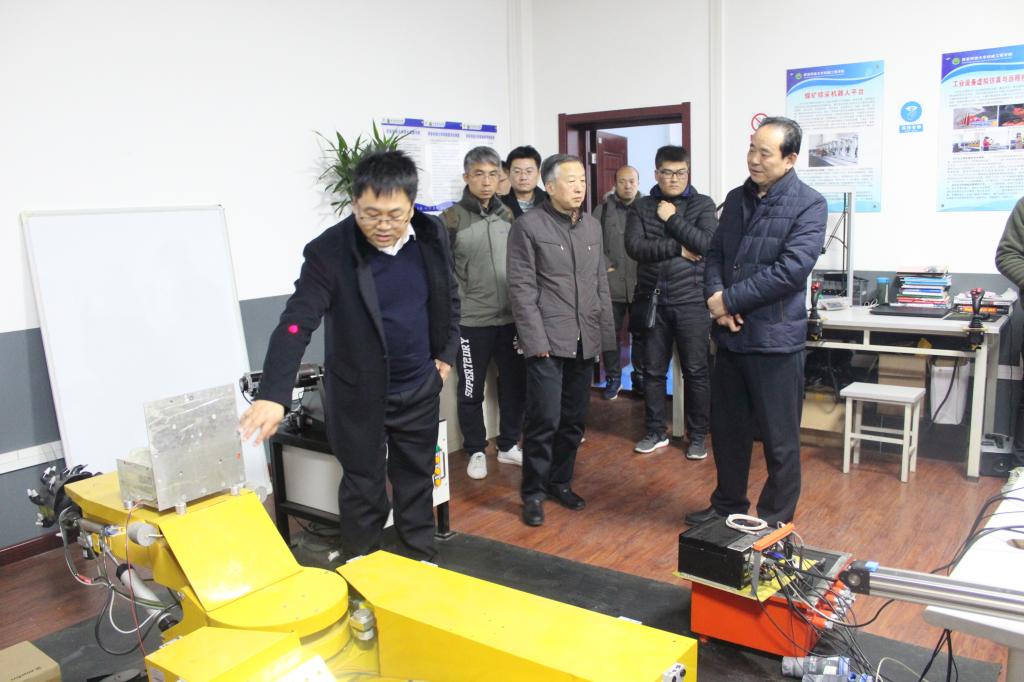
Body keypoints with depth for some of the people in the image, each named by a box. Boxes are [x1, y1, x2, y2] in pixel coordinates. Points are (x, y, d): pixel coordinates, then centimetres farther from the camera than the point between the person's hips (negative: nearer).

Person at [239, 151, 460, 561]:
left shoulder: (432, 235, -7)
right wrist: (274, 395, -39)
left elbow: (448, 296, 9)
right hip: (359, 394, -3)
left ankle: (421, 561, 38)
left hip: (419, 389, 4)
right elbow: (296, 323, -29)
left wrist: (446, 355, 7)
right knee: (363, 487, 11)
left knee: (417, 480, 18)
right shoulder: (328, 252, -21)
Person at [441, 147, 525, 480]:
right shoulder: (452, 219, -6)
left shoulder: (509, 216, 8)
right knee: (471, 390, 7)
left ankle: (508, 445, 30)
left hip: (510, 318, 4)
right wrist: (456, 304, -7)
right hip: (471, 321, -4)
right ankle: (476, 451, 24)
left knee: (515, 384, 12)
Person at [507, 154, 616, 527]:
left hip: (584, 341, 6)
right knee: (545, 419, -5)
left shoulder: (592, 226, 13)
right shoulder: (528, 226, -4)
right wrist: (536, 340, -13)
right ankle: (533, 492, 11)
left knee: (574, 419, 11)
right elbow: (522, 288, -8)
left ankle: (560, 481, 27)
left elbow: (601, 283, 16)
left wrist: (606, 334, 11)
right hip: (548, 341, -5)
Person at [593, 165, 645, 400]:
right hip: (612, 283, 0)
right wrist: (605, 265, -6)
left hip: (642, 283, 0)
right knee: (611, 332, 6)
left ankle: (640, 376, 22)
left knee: (641, 333, 8)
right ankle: (613, 377, 18)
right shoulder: (603, 210, 6)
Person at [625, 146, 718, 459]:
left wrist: (673, 220, -11)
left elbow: (710, 244, -14)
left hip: (691, 302, -2)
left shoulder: (703, 205, 2)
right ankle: (656, 431, 25)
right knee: (653, 371, 10)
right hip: (653, 302, 2)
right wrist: (678, 249, -13)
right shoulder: (641, 207, 6)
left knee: (696, 372, 4)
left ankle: (698, 435, 18)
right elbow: (634, 247, -10)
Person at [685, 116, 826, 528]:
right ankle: (728, 506, 36)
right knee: (726, 428, 18)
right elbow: (715, 254, 10)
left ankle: (776, 520, 23)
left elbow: (791, 270, -19)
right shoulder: (737, 199, 11)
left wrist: (729, 300, -15)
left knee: (779, 439, 6)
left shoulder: (808, 205, -9)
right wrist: (715, 296, -10)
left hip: (775, 338, -6)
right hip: (730, 335, 6)